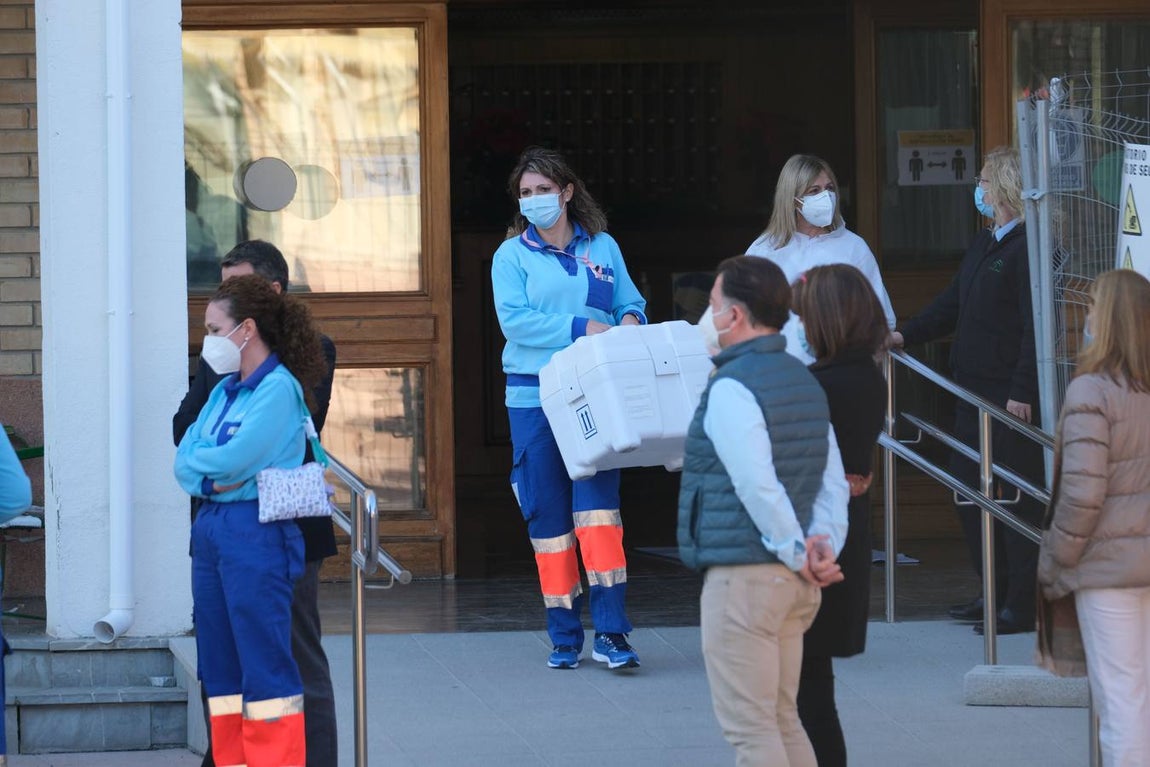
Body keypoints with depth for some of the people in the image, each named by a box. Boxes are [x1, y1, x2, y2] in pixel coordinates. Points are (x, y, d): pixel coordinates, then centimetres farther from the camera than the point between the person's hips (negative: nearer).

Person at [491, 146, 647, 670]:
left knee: (597, 502, -11)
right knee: (547, 514, 1)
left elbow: (630, 303, 17)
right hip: (533, 396, 0)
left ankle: (610, 632, -14)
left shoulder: (602, 248, 12)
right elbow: (513, 320, -9)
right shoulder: (512, 254, 4)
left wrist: (630, 322, -7)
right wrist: (580, 328, -16)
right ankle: (564, 637, 9)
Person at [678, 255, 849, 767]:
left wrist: (797, 553, -12)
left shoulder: (730, 388, -14)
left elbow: (758, 487, -21)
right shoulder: (803, 380, 15)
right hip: (794, 585, 9)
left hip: (742, 576, -9)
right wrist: (824, 544, 1)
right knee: (782, 721, 15)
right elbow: (833, 481, 11)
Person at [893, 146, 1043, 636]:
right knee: (970, 490, 14)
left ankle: (1024, 605, 1)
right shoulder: (983, 246, 15)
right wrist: (906, 335, 13)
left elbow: (1035, 326, -19)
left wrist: (1023, 392, -22)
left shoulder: (1027, 248, -15)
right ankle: (998, 592, 24)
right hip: (975, 391, 10)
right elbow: (953, 305, 23)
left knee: (1017, 497, -5)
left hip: (1012, 396, -10)